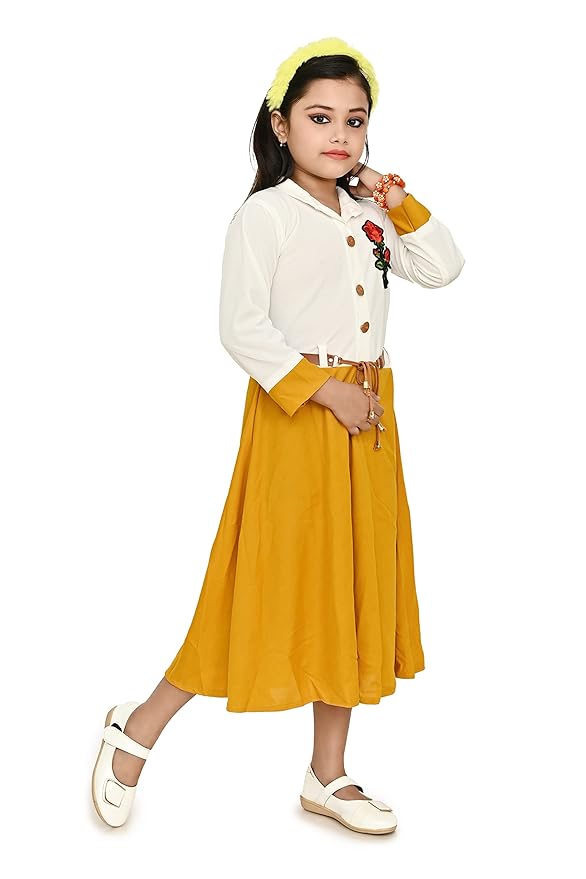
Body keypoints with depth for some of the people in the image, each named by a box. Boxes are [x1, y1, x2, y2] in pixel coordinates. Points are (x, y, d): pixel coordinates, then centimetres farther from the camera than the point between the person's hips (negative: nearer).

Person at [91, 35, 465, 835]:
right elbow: (240, 328, -15)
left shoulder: (367, 215, 13)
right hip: (295, 413, -7)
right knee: (279, 583, -4)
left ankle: (328, 775, 22)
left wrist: (400, 205, 3)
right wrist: (322, 388, -19)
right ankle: (140, 727, 13)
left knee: (353, 586, 10)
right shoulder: (265, 214, -8)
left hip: (367, 416, 7)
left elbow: (444, 269, 12)